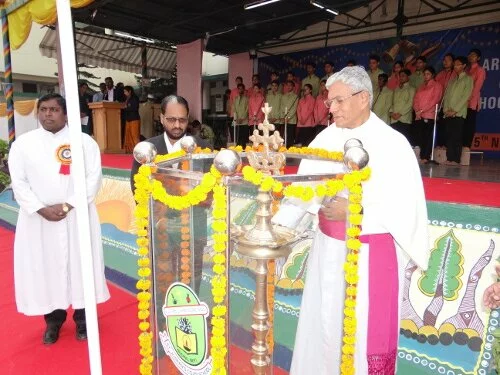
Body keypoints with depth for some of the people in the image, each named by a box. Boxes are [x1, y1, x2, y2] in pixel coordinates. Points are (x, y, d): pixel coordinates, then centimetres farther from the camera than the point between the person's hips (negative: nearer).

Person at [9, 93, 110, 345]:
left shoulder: (84, 141, -1)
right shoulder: (23, 143, 4)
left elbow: (93, 178, -7)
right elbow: (18, 182, 0)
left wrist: (67, 205, -15)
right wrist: (41, 209, -13)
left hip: (77, 217, -1)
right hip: (38, 220, 2)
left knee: (81, 266, 7)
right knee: (43, 268, 9)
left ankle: (83, 318, 26)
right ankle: (53, 319, 30)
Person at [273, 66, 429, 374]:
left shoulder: (393, 144, -11)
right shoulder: (327, 138, 2)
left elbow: (406, 208, -14)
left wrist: (354, 212, -21)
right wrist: (278, 224, -15)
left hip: (371, 255, -5)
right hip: (328, 249, 5)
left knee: (366, 332, 10)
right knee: (324, 323, 19)